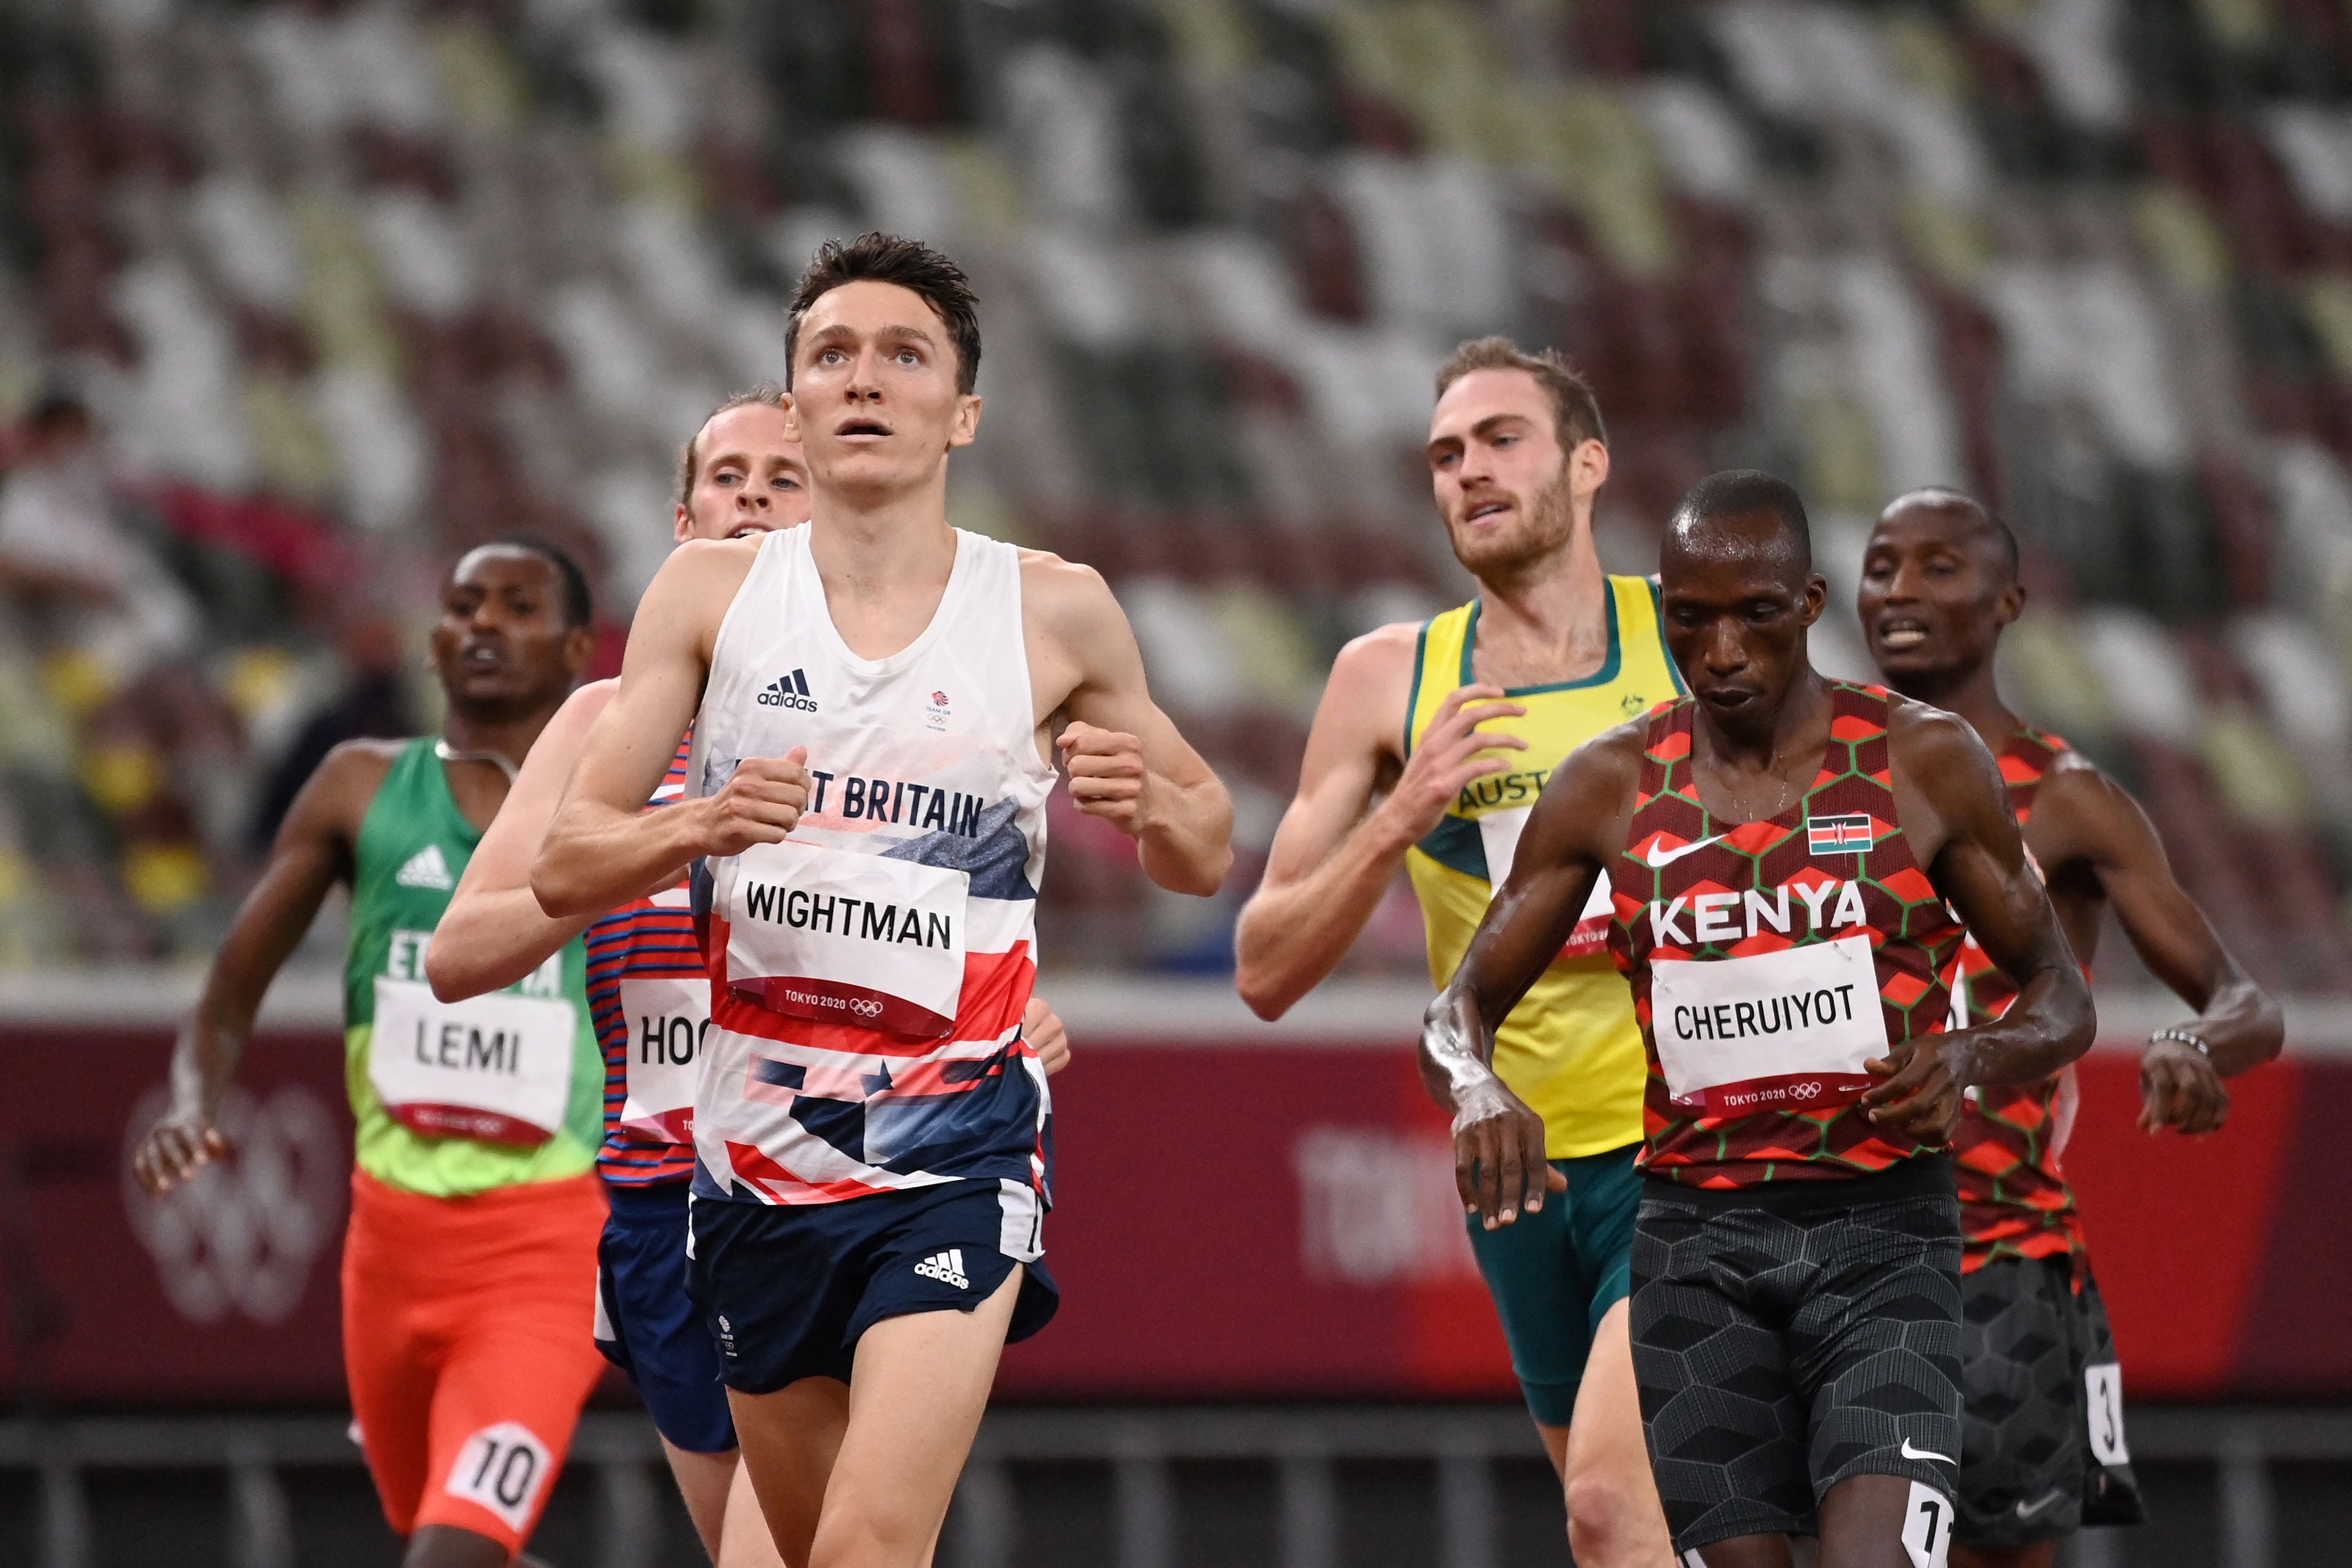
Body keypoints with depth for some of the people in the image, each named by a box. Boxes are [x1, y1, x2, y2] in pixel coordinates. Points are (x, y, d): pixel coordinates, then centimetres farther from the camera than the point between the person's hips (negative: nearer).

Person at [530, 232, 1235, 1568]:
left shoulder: (1053, 611, 1)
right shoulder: (714, 593, 4)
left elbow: (1206, 856, 13)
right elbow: (564, 866, 2)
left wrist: (1149, 802, -11)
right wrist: (700, 827, -19)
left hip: (957, 1158, -3)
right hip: (759, 1153, 3)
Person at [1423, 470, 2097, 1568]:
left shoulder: (1925, 763, 1)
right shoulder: (1610, 787, 5)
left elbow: (2061, 1001, 8)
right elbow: (1462, 1004, 8)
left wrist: (1968, 1061, -15)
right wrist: (1476, 1088, -17)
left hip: (1881, 1228, -2)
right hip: (1695, 1233, 2)